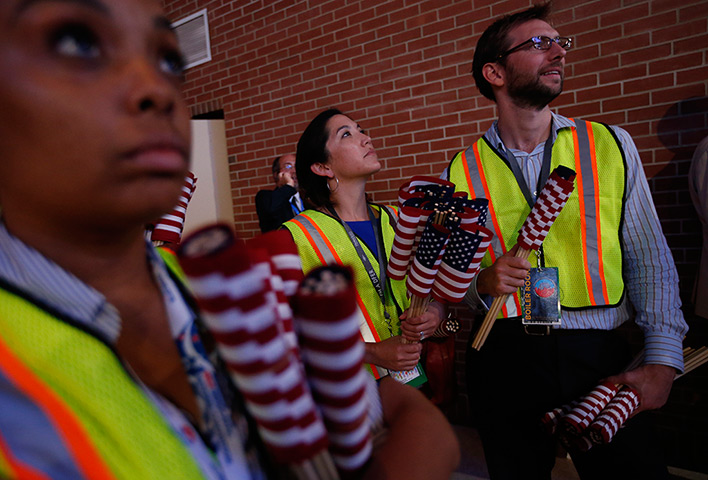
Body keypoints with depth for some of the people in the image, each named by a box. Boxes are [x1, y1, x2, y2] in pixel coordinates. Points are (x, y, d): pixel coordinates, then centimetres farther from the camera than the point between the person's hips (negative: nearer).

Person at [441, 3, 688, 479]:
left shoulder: (611, 145, 2)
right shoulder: (463, 171, 0)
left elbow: (650, 259, 2)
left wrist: (663, 362, -6)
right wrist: (483, 282, -15)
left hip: (599, 355, 1)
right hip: (504, 361, 0)